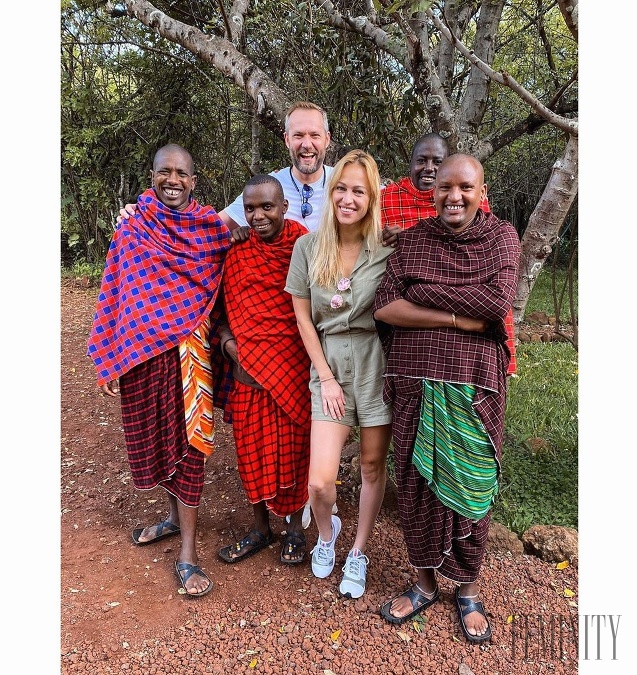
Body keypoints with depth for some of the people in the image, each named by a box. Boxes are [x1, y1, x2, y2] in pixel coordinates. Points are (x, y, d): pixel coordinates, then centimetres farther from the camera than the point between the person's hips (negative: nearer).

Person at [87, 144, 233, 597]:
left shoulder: (213, 229, -1)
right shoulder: (132, 228, 4)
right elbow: (114, 294, 5)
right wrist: (110, 357, 2)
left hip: (190, 351, -3)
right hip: (141, 351, 3)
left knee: (186, 439, 0)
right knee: (154, 435, 14)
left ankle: (187, 551, 11)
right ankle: (175, 516, 39)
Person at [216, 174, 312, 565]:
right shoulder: (236, 253, 5)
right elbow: (225, 310, 10)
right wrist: (231, 347, -6)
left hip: (295, 365, -3)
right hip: (249, 366, 3)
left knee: (293, 446, 8)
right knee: (252, 446, 12)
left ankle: (296, 529, 30)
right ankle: (261, 529, 33)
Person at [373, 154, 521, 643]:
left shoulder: (501, 237, 2)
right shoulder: (413, 239, 5)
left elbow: (498, 302, -16)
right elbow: (383, 307, -8)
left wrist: (421, 291, -11)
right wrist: (457, 317, -14)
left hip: (473, 387, -1)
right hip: (415, 383, 2)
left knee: (471, 488, 9)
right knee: (417, 483, 11)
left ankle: (468, 590, 33)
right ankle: (425, 583, 33)